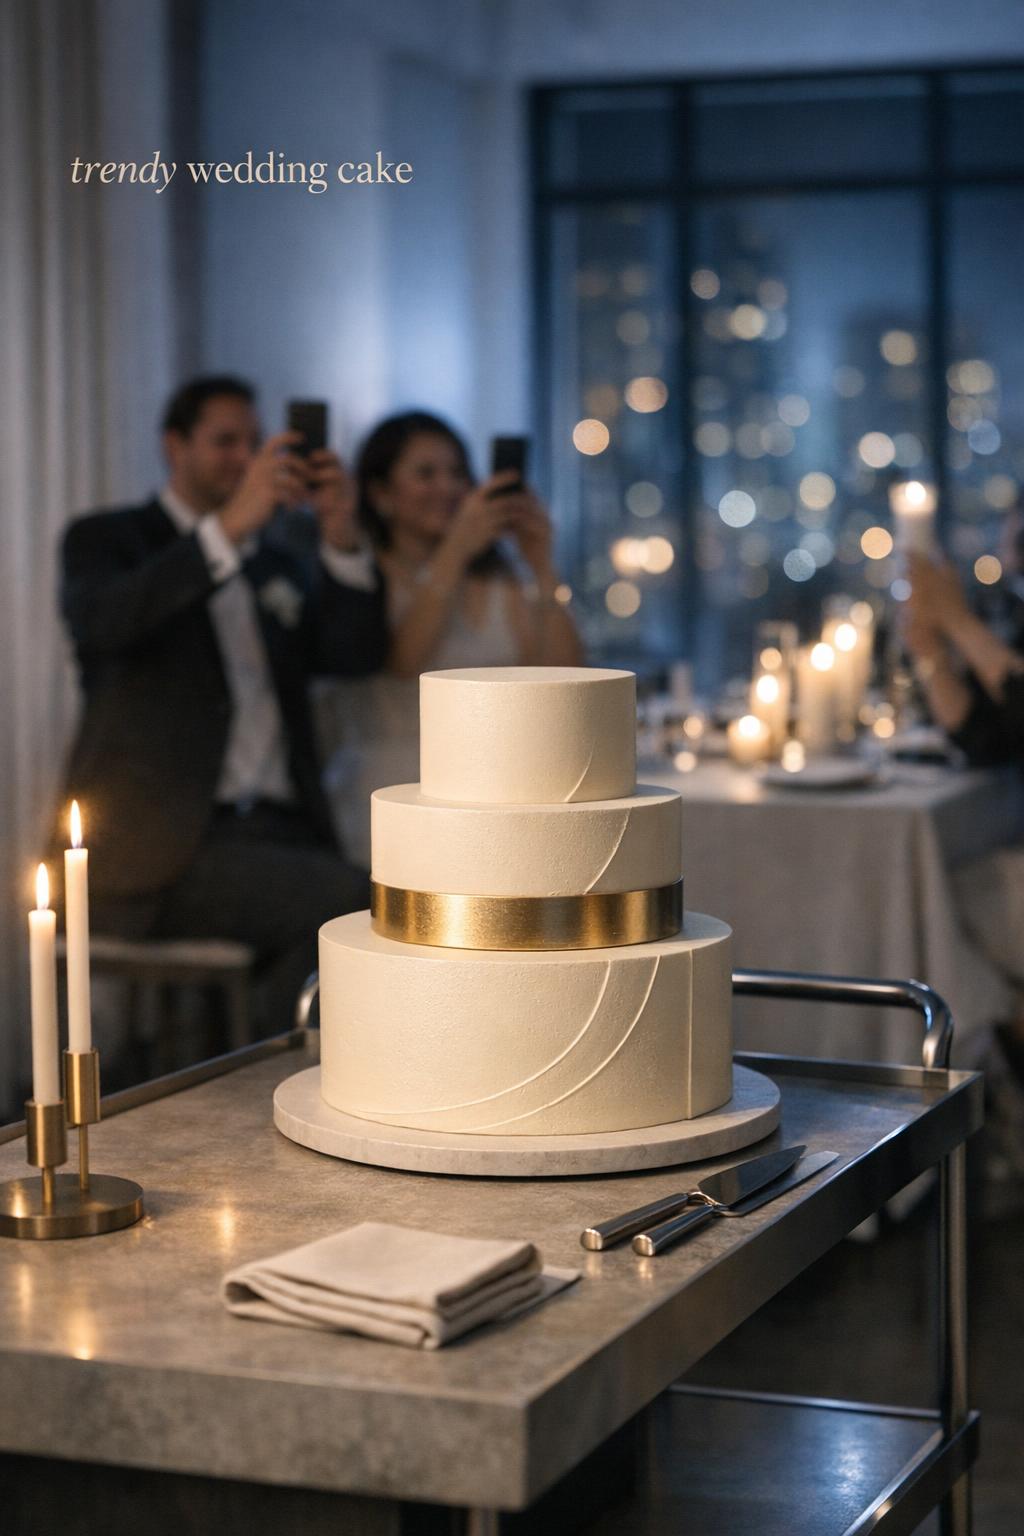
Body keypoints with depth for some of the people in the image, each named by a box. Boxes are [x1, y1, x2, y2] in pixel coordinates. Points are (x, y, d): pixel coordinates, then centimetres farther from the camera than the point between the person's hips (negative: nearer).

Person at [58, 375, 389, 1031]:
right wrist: (231, 526, -25)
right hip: (160, 848, -5)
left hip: (281, 830, 5)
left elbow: (356, 655, 8)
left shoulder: (278, 560, 24)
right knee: (358, 903, -27)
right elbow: (101, 625, -16)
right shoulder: (108, 539, 9)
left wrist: (342, 535, -7)